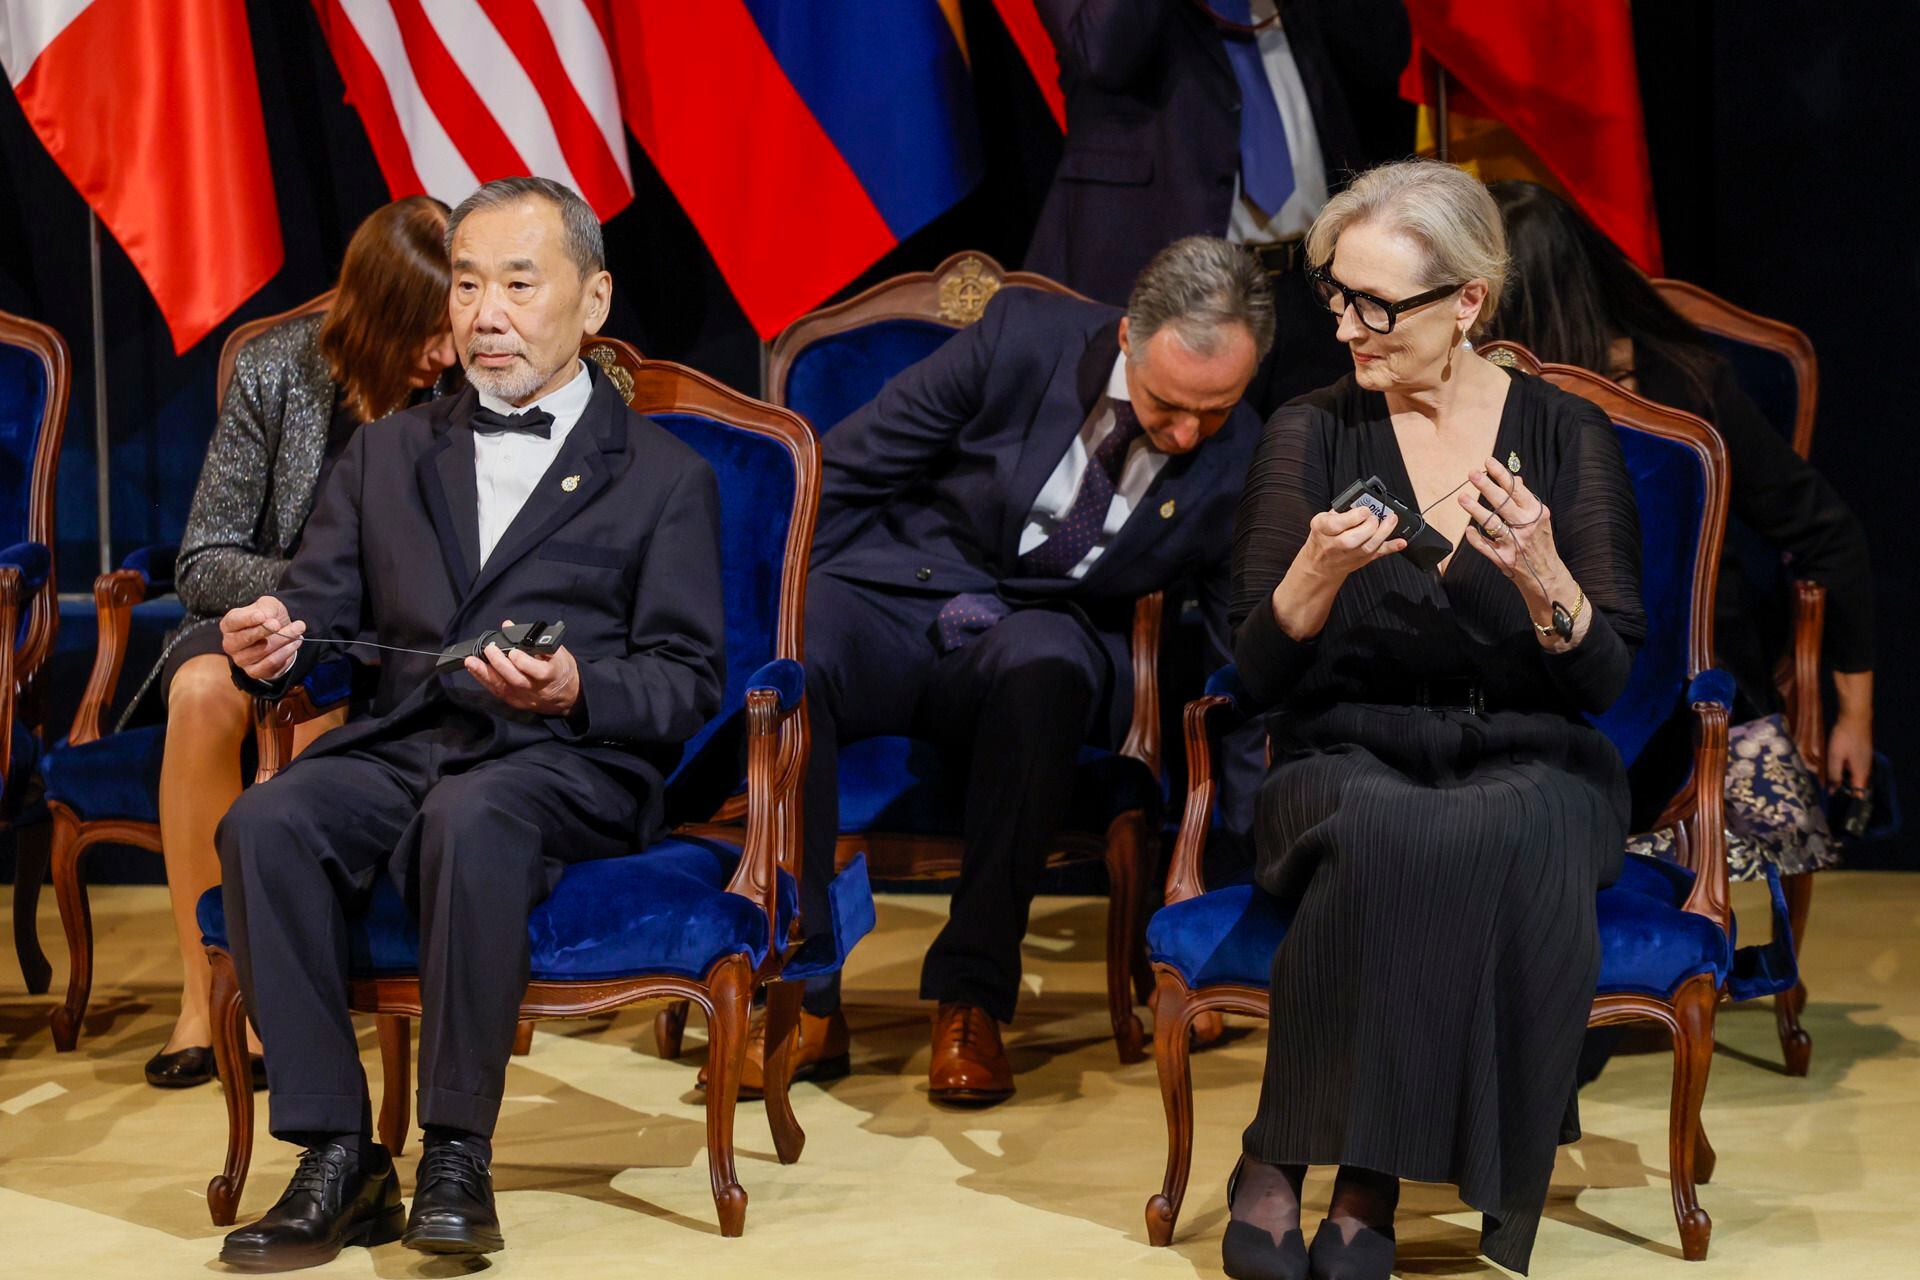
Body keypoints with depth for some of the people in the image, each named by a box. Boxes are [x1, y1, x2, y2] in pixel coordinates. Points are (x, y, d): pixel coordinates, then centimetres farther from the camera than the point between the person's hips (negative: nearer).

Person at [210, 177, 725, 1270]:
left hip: (570, 762, -4)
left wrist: (578, 689, -17)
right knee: (264, 825, -29)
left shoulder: (665, 478, 13)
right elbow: (321, 608, 16)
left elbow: (688, 685, 4)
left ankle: (459, 1156, -30)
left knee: (470, 818, -38)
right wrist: (275, 644, -9)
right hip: (398, 747, 4)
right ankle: (338, 1159, -27)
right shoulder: (387, 455, 25)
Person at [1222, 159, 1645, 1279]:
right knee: (1379, 834, -36)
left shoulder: (1567, 433, 2)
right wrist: (1320, 571, -19)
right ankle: (1280, 1160, -21)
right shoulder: (1312, 434, 3)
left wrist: (1541, 576, -21)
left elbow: (1607, 679, -1)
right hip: (1350, 759, 0)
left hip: (1528, 763, 0)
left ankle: (1367, 1185, -25)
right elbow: (1261, 675, 1)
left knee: (1517, 838, -36)